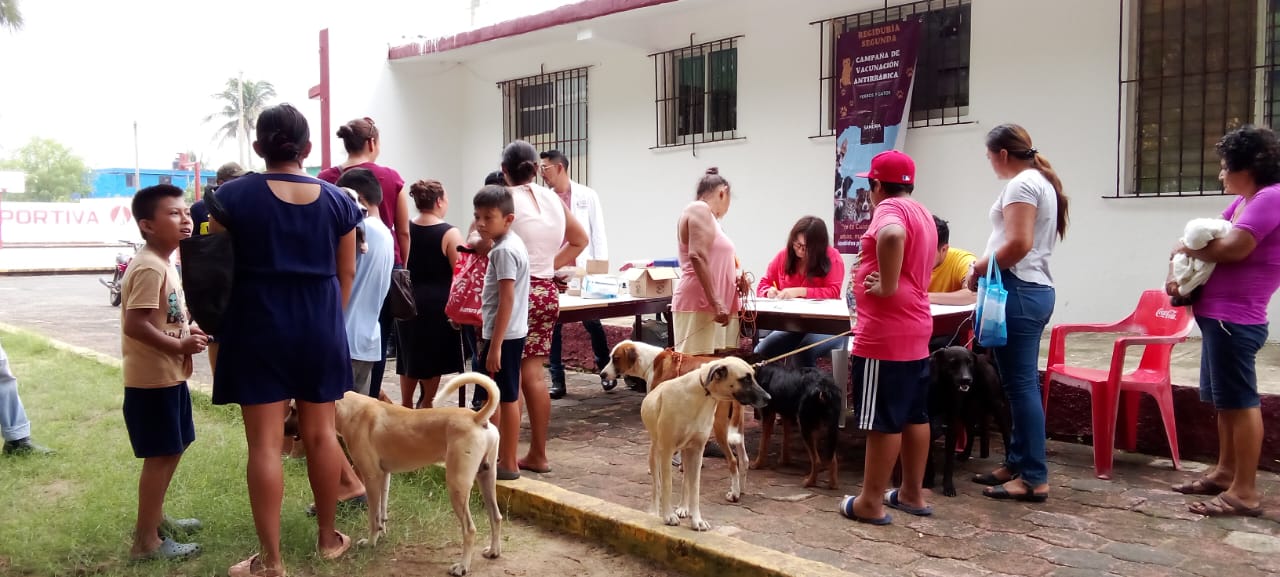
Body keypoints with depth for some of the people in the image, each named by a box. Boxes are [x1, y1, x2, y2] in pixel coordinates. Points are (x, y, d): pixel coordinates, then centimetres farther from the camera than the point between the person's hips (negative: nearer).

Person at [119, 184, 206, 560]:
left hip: (169, 376, 10)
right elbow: (136, 325, -27)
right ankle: (147, 540, 7)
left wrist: (188, 333, 4)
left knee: (172, 450, 20)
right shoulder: (150, 268, -20)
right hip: (153, 379, -10)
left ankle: (154, 518, 36)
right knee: (161, 455, -3)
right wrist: (180, 346, -20)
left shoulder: (163, 264, 13)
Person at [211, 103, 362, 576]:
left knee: (265, 443, 1)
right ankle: (328, 538, 26)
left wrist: (218, 325, 16)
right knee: (321, 433, 13)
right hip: (320, 327, 3)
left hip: (258, 326, -3)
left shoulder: (234, 195, -5)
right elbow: (346, 273, 8)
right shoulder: (337, 200, 1)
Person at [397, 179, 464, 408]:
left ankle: (406, 406, 25)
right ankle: (426, 406, 15)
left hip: (410, 301, 5)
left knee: (411, 356, 16)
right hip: (438, 304, -5)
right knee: (434, 359, 8)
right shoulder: (449, 233, -12)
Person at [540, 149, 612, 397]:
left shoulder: (587, 196, 2)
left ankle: (606, 371, 25)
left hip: (582, 271, -2)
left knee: (592, 323, 6)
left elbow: (597, 232, 2)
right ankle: (557, 380, 13)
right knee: (552, 326, 4)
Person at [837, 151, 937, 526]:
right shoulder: (922, 213, 18)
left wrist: (886, 286, -26)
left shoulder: (890, 208, -13)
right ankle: (913, 494, 22)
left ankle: (871, 503, 2)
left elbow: (892, 236, -36)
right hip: (914, 329, 10)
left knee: (884, 419, -5)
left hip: (886, 334, -10)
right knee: (914, 415, 14)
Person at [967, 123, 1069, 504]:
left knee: (1021, 385, -7)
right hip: (1035, 289, 10)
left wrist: (979, 269, -8)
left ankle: (1034, 478, -3)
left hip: (1017, 291, -10)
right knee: (1021, 383, 13)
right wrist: (989, 268, 13)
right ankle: (1017, 463, 20)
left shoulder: (1021, 184, -10)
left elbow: (1018, 244, -21)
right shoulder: (1042, 181, 21)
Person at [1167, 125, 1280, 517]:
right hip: (1218, 315, 10)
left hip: (1235, 319, -10)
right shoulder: (1243, 201, 16)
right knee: (1225, 400, 16)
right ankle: (1225, 472, 27)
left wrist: (1185, 248, -6)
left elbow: (1231, 248, -24)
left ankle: (1246, 491, 0)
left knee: (1240, 401, -5)